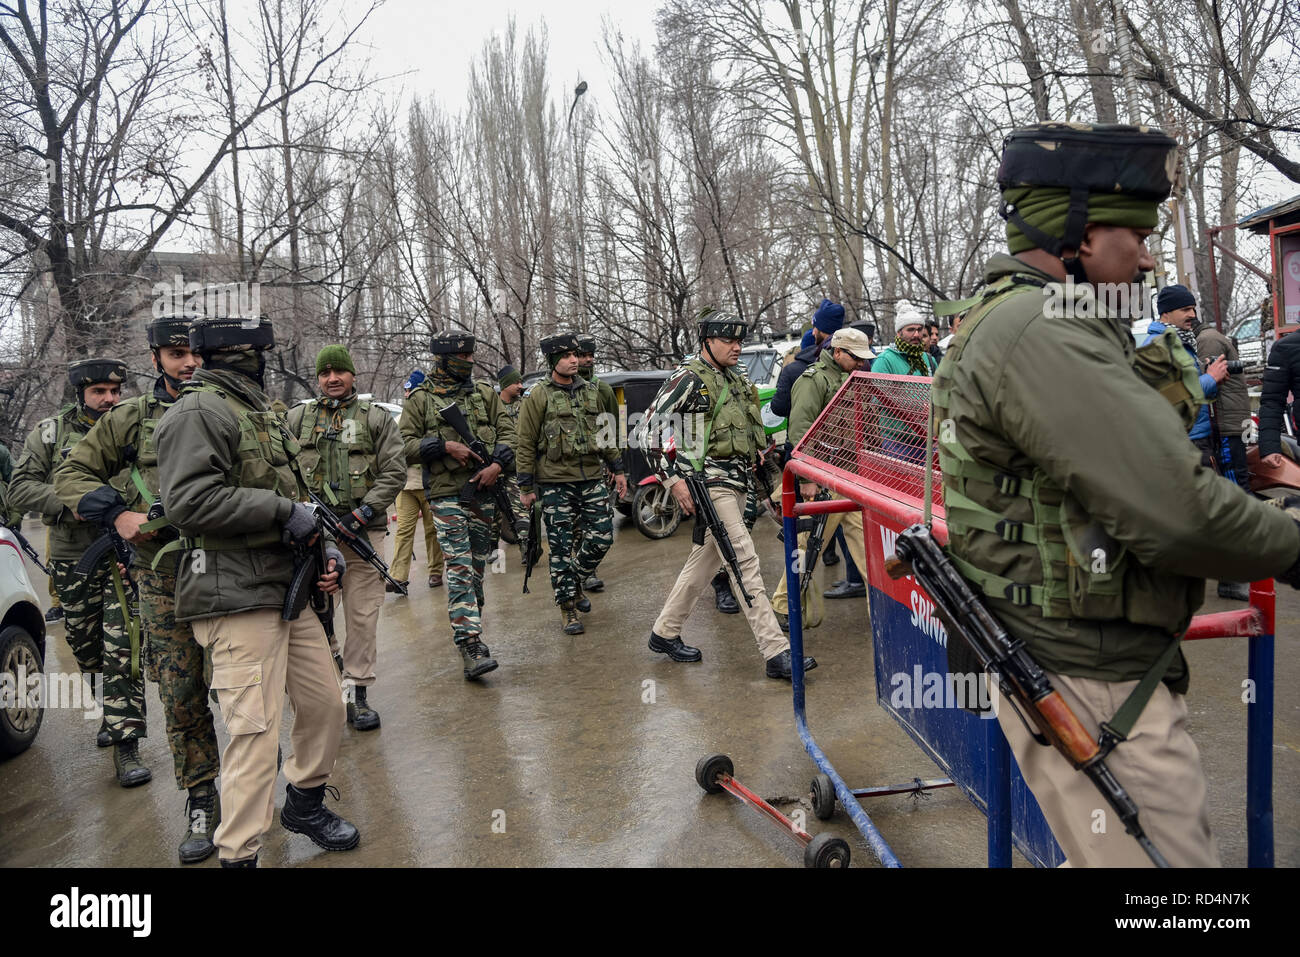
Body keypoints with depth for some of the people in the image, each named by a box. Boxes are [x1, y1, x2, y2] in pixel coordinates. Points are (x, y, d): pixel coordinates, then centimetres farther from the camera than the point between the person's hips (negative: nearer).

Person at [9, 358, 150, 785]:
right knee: (86, 649, 13)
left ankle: (125, 745, -6)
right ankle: (115, 709, 39)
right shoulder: (50, 432, 5)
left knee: (123, 650, -10)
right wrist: (71, 505, -17)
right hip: (73, 560, 2)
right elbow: (20, 488, -1)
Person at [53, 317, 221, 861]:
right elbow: (71, 474, 11)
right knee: (180, 698, 7)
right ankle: (200, 801, 20)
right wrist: (117, 514, -6)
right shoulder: (129, 419, 9)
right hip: (164, 581, 1)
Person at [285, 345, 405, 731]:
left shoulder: (376, 418, 7)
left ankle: (357, 693, 12)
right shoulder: (297, 418, 11)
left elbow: (394, 472, 0)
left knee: (363, 615, 2)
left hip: (363, 530, -1)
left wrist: (362, 513, -10)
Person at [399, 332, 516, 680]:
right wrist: (445, 446, -14)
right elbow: (405, 445, -1)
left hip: (484, 491, 4)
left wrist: (498, 464, -9)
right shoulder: (420, 399, 3)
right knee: (460, 568, -12)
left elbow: (507, 430, 8)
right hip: (446, 494, -4)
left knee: (478, 565, 11)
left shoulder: (485, 393, 14)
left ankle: (468, 622, 29)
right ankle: (471, 645, -16)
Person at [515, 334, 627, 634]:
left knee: (602, 537, 2)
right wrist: (526, 487, -6)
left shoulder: (590, 391, 11)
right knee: (562, 548, 0)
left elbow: (606, 432, 18)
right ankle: (567, 608, 12)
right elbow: (525, 444, -4)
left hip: (592, 478, 5)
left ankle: (575, 582, 26)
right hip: (556, 483, -4)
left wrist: (618, 470, 15)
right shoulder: (539, 396, -4)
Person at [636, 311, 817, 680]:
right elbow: (647, 430, -14)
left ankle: (664, 632, 28)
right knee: (745, 562, -13)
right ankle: (776, 653, -12)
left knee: (705, 558, 14)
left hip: (737, 482, 9)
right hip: (709, 482, -9)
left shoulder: (738, 382, 16)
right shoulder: (689, 378, -9)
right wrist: (673, 480, -18)